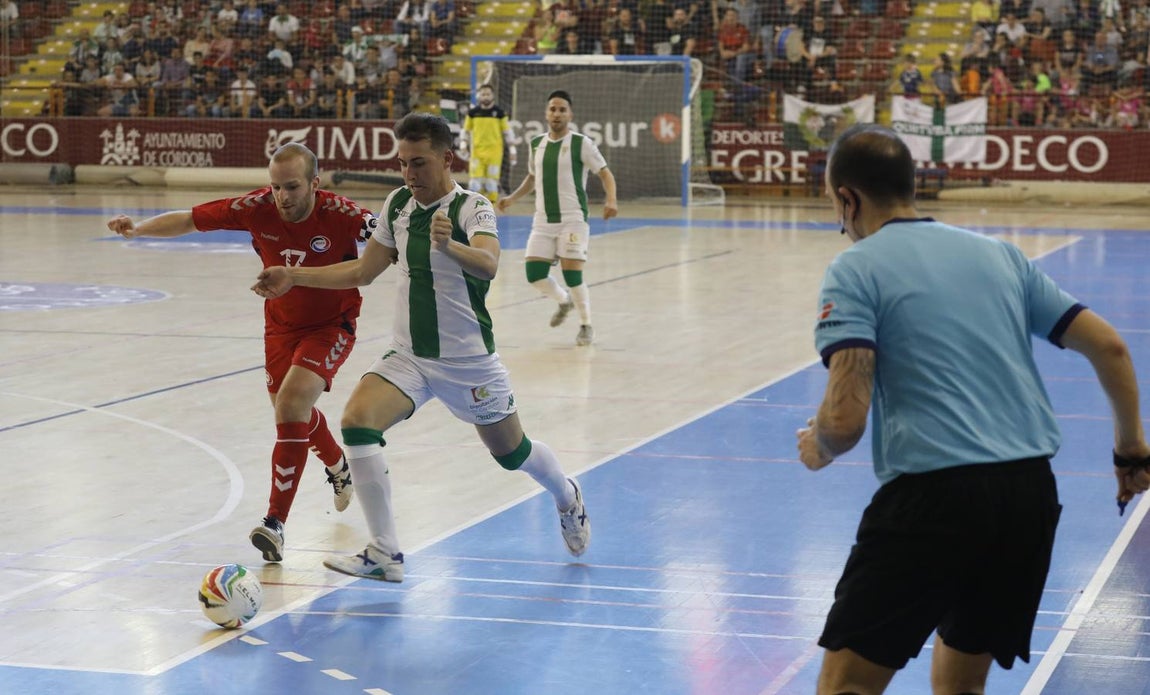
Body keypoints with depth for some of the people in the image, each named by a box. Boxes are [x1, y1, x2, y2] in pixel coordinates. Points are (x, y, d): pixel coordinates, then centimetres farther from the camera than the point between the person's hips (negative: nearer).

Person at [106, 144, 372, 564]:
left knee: (292, 403, -23)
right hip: (281, 324, 5)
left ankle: (275, 522, -20)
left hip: (331, 325, -5)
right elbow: (188, 220, -10)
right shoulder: (257, 208, -19)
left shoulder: (339, 214, -27)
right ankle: (338, 467, 54)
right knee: (292, 412, 19)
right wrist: (138, 228, -23)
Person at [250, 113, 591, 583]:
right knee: (358, 419, -22)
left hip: (467, 361, -4)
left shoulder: (472, 209, -16)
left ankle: (567, 497, 49)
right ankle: (384, 555, -19)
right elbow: (363, 272, 14)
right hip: (408, 357, 4)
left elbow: (488, 265, -37)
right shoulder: (398, 205, 2)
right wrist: (294, 277, 8)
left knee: (511, 452, 12)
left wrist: (450, 246, -58)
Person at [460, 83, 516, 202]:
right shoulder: (473, 112, 6)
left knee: (492, 180, -3)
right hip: (477, 149, 1)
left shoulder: (499, 112, 3)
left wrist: (511, 149, 8)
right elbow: (466, 130, 15)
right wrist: (464, 143, -1)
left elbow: (506, 131, 10)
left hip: (495, 149, -1)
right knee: (475, 179, -6)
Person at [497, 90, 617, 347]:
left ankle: (586, 325, 11)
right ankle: (564, 301, 28)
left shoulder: (581, 143, -7)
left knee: (572, 274, -11)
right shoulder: (536, 144, 9)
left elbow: (605, 173, -7)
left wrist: (611, 200, -23)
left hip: (573, 220, -5)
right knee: (534, 274, -3)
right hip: (543, 221, 5)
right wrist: (513, 198, 13)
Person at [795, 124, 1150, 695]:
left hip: (932, 497, -6)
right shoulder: (998, 255, 16)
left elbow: (846, 418, -12)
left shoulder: (853, 271, -1)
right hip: (1032, 492, 6)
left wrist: (819, 448, 10)